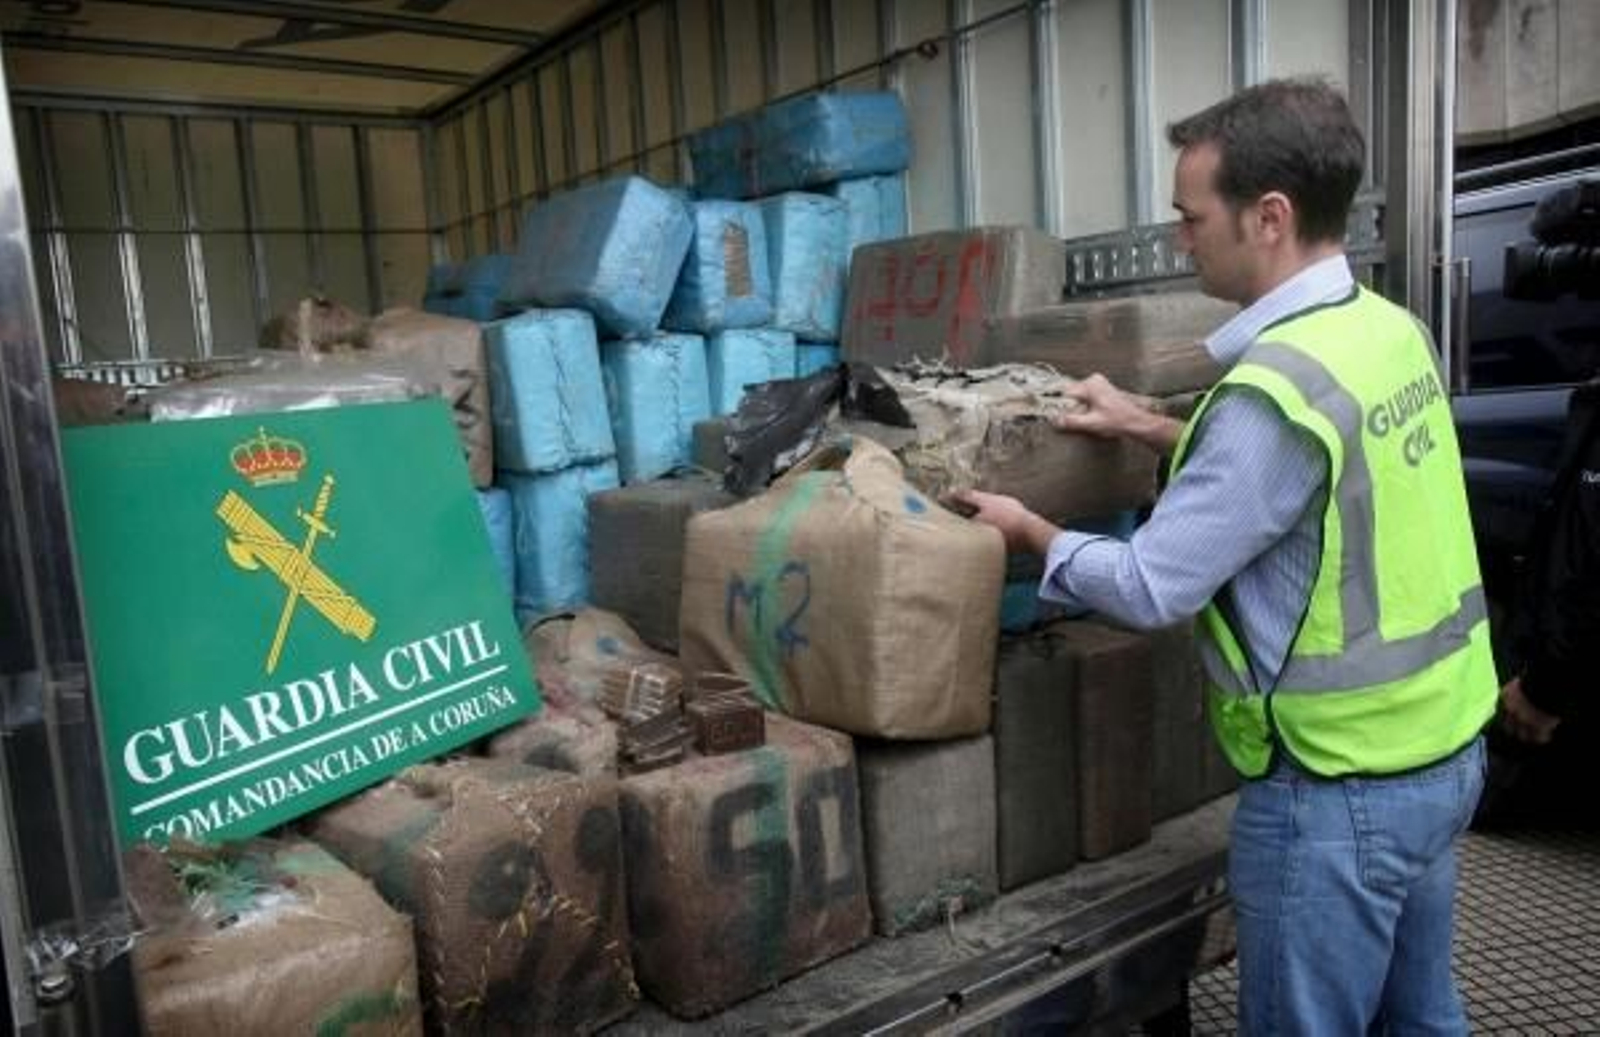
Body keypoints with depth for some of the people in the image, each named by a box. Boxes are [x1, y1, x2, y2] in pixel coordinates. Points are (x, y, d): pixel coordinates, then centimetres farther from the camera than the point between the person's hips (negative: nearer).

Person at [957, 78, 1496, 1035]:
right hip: (1444, 748, 8)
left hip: (1339, 786, -8)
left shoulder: (1278, 385, -25)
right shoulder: (1392, 330, 2)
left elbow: (1151, 588, -21)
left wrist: (1030, 531, -5)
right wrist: (1160, 433, 17)